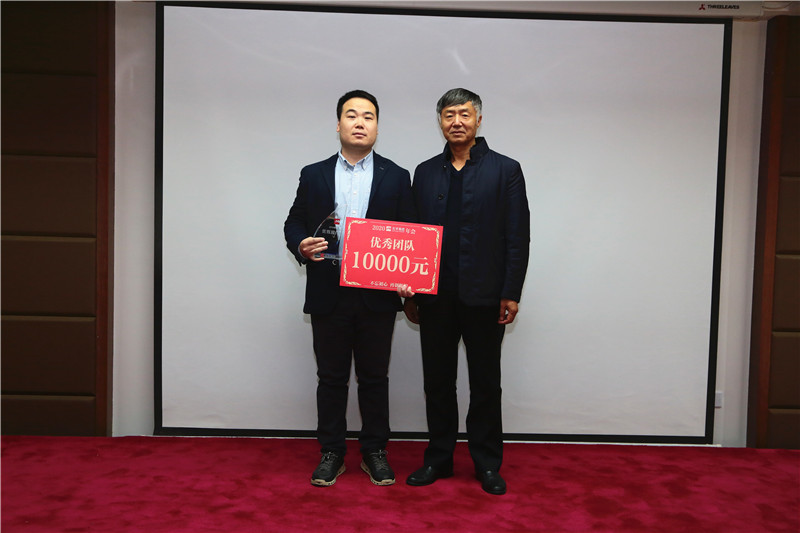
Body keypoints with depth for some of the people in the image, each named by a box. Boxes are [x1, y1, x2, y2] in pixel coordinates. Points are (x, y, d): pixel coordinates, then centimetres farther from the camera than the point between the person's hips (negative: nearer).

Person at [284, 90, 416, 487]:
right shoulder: (313, 175, 9)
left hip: (377, 296, 0)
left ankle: (374, 452, 23)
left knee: (374, 378, 9)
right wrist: (301, 246, -12)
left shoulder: (396, 177, 6)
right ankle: (331, 453, 22)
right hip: (328, 295, 1)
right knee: (331, 378, 9)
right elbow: (294, 223, 10)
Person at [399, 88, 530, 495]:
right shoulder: (425, 172, 9)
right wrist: (408, 292, 6)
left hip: (484, 297, -3)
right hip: (435, 297, 3)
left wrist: (511, 293, -8)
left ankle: (487, 463, 21)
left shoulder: (505, 170, 0)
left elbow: (517, 237, -3)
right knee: (437, 381, 11)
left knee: (485, 384, 8)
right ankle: (439, 458, 25)